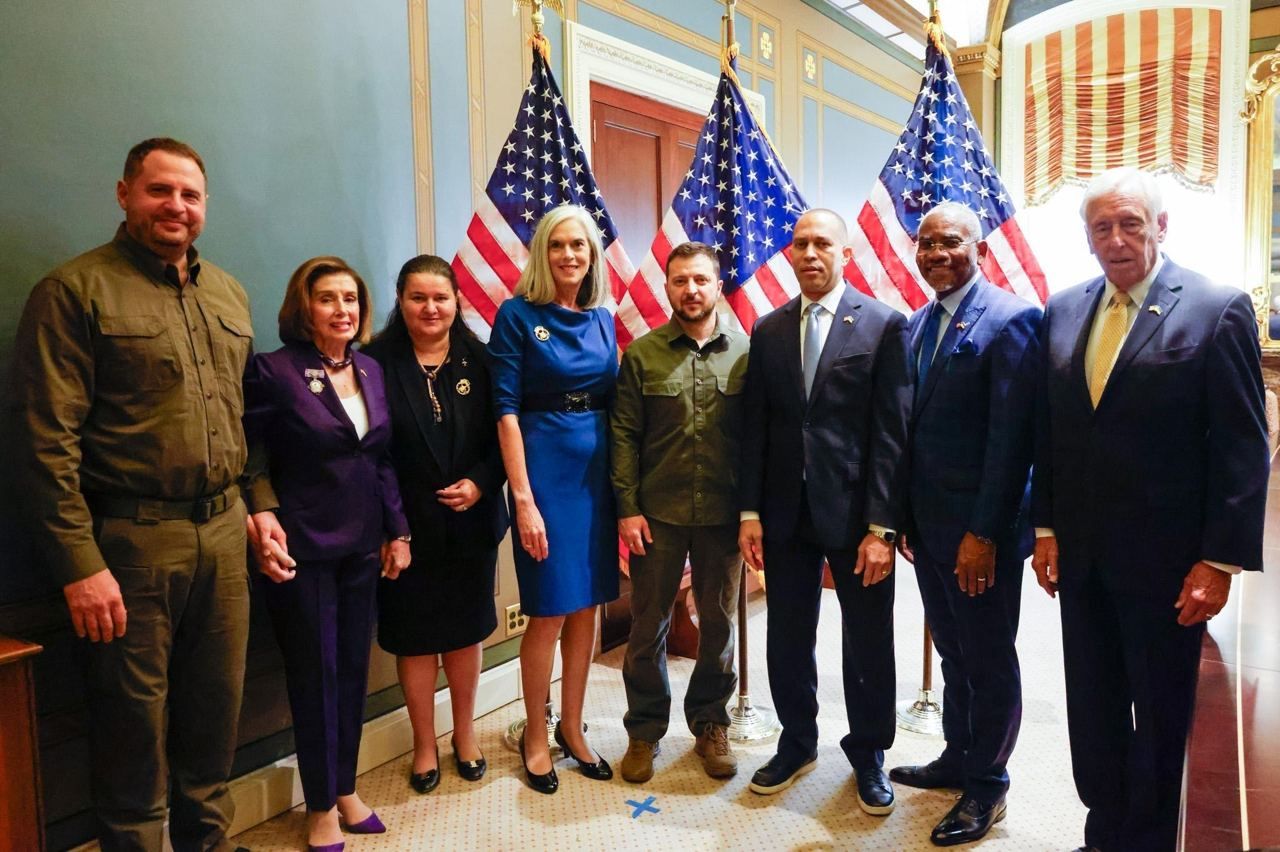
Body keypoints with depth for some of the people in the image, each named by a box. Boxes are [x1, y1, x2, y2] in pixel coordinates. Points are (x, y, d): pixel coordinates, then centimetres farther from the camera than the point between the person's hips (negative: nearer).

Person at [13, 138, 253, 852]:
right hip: (132, 539, -5)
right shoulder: (75, 291, -5)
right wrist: (80, 565, -15)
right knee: (135, 722, 7)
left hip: (224, 533, 6)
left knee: (217, 711, 15)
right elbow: (47, 440, -11)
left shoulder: (229, 294, 13)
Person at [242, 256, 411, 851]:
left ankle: (345, 789, 31)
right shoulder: (273, 371, -10)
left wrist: (397, 530, 9)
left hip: (361, 545, 5)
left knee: (353, 668, 13)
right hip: (301, 547, -5)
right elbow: (251, 460, -8)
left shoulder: (371, 370, 7)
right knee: (314, 673, 6)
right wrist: (263, 523, -19)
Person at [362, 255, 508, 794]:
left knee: (466, 631, 14)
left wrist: (480, 484, -13)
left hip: (472, 522, 2)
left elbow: (500, 435, 2)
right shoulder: (377, 362, -6)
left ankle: (464, 734, 35)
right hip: (408, 524, -2)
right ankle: (424, 745, 29)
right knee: (415, 637, 9)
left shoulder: (478, 360, 0)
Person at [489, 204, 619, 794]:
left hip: (599, 470, 5)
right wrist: (523, 498, -16)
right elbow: (506, 409, -10)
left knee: (587, 605, 12)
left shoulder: (602, 320, 10)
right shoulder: (517, 315, -5)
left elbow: (613, 404, 13)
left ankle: (572, 727, 29)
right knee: (549, 611, 2)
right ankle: (536, 738, 22)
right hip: (545, 469, -5)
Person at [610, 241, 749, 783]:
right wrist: (627, 508, -7)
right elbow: (624, 435, -1)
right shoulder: (642, 354, 0)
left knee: (719, 623, 13)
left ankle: (710, 723, 33)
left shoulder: (745, 353, 1)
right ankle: (645, 731, 27)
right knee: (648, 626, 9)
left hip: (723, 514, 1)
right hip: (657, 514, 0)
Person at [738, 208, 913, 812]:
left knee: (868, 643, 11)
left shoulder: (885, 325, -5)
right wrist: (750, 512, 1)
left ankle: (869, 753, 32)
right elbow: (756, 428, 6)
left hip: (855, 513, -3)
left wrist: (882, 527, -13)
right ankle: (797, 743, 35)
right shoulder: (769, 330, 7)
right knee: (788, 638, 13)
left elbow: (892, 433, -9)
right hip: (785, 512, 3)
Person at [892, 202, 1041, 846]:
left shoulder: (1010, 319, -13)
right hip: (927, 522, 7)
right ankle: (958, 758, 37)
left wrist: (985, 533, -19)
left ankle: (987, 786, 26)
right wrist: (903, 515, 10)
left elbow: (1011, 437, -18)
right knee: (952, 652, 20)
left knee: (989, 661, 9)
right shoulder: (919, 322, 10)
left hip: (979, 528, -7)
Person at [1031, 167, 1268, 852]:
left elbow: (1242, 449, -10)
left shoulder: (1219, 309, -8)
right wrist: (1046, 527, 6)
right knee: (1092, 709, 16)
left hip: (1164, 561, -4)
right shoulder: (1063, 310, 6)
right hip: (1080, 553, 5)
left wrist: (1221, 562, -13)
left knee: (1160, 714, 13)